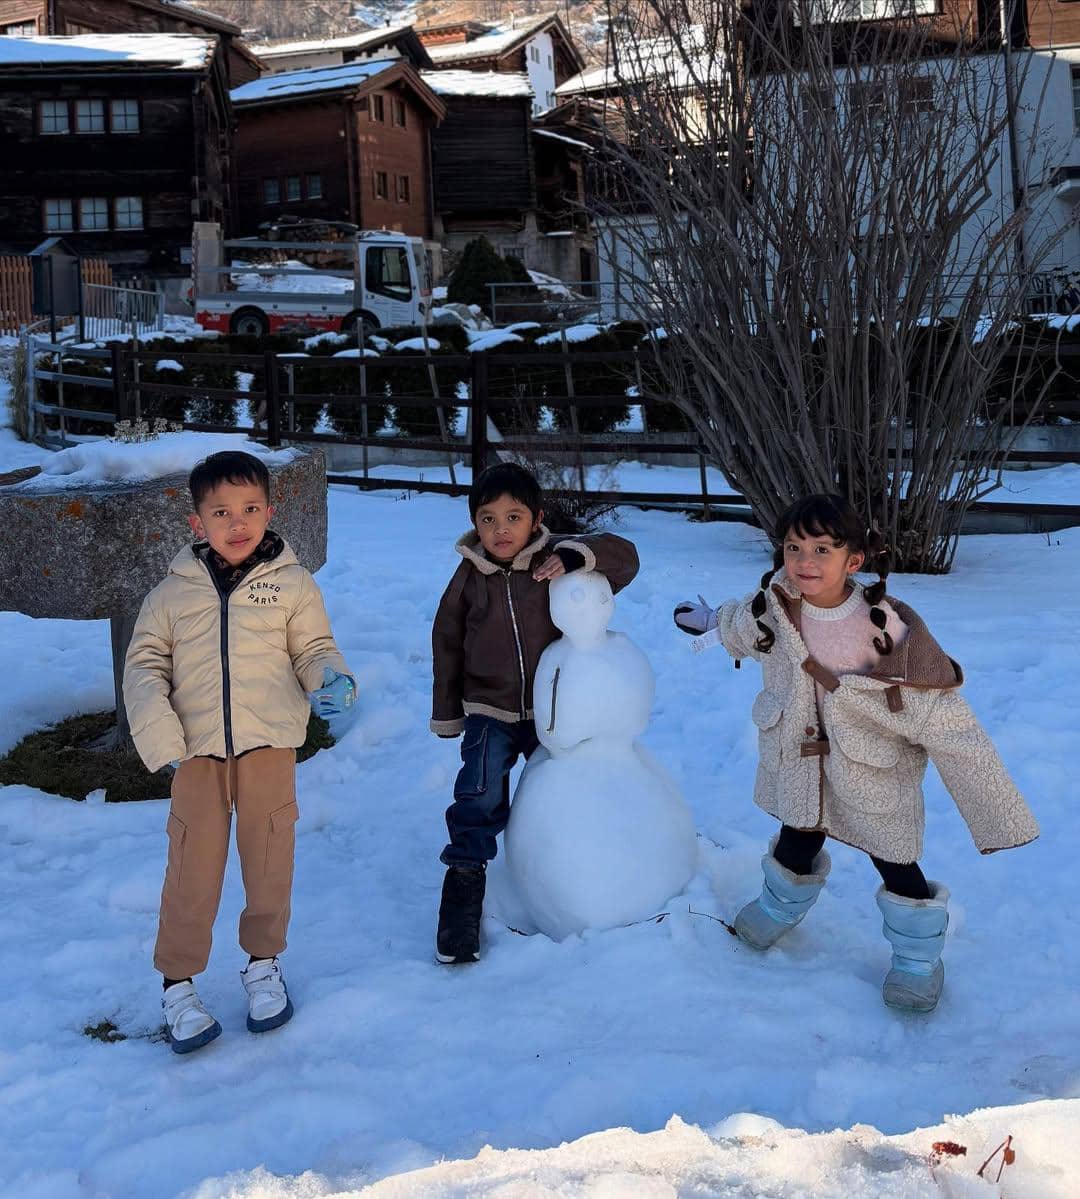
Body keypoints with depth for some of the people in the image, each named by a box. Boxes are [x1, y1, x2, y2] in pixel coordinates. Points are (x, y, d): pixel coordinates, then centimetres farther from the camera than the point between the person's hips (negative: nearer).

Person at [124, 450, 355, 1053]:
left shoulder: (293, 585, 6)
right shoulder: (173, 593, 7)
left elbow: (313, 649, 7)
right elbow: (145, 663, 8)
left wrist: (333, 679, -16)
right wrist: (158, 729, -9)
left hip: (269, 746, 0)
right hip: (198, 752, 0)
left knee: (270, 861, 7)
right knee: (193, 868, 1)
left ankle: (264, 962, 30)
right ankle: (179, 981, 17)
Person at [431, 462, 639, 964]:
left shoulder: (554, 561, -9)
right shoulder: (470, 575, -5)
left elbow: (623, 556, -16)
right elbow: (447, 644, 5)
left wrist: (574, 555, -33)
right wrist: (447, 714, 8)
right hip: (488, 711, 0)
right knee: (480, 796, -15)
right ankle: (465, 876, -2)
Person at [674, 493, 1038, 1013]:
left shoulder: (889, 633, -31)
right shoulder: (776, 603, -19)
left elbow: (949, 728, -25)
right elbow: (747, 624, 9)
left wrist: (999, 812, -21)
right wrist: (712, 622, 31)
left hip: (873, 772, -3)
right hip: (798, 757, 4)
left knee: (895, 865, 8)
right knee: (795, 847, 21)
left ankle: (918, 959, 34)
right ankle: (781, 905, 53)